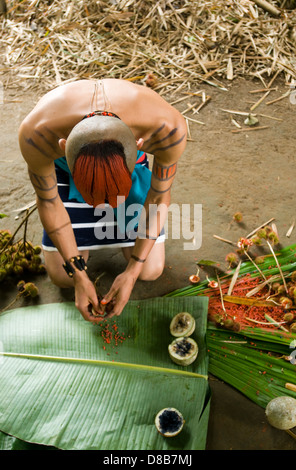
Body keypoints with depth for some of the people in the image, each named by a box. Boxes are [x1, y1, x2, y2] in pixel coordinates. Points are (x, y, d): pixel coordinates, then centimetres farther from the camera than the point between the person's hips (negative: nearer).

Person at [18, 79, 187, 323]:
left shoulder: (169, 130, -41)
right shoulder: (36, 135, -41)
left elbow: (159, 199, -21)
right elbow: (48, 202, -21)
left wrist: (132, 272, -19)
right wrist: (78, 275, -17)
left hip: (132, 161, 1)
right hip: (67, 164, 0)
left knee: (150, 271, -3)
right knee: (62, 277, -3)